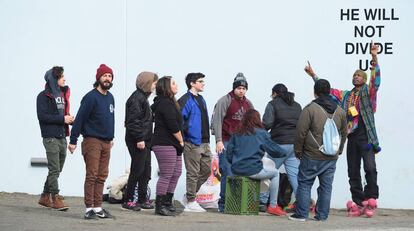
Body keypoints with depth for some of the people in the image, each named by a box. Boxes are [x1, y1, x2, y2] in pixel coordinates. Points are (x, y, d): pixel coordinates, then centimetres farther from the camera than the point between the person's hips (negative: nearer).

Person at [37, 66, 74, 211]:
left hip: (62, 136, 8)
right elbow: (42, 116, -15)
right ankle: (56, 199, -6)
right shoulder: (44, 96, -7)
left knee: (57, 170, 11)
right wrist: (62, 119, -18)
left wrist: (70, 119, 2)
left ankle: (45, 197, 20)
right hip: (51, 137, -8)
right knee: (54, 169, -8)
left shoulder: (63, 93, 17)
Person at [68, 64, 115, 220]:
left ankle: (98, 207, 12)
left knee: (102, 176, 8)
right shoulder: (91, 97, -11)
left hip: (106, 142, 7)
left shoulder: (110, 97, 13)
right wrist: (73, 141, -14)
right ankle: (89, 208, -7)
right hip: (92, 141, -7)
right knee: (92, 175, -8)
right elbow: (79, 119, -12)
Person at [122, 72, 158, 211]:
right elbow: (133, 120, -20)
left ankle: (142, 200, 17)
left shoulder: (143, 97, 19)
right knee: (137, 170, -8)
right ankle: (128, 201, -2)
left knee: (146, 171, 11)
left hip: (144, 140, 10)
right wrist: (139, 139, -22)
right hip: (137, 141, -10)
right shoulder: (137, 98, -13)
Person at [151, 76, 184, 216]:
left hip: (172, 145, 11)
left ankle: (167, 203, 17)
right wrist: (181, 140, -8)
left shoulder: (168, 102, 19)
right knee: (166, 175, -8)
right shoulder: (165, 103, -14)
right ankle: (160, 206, -4)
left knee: (176, 173, 11)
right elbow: (173, 125, -19)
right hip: (165, 145, -11)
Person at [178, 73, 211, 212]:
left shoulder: (201, 100, 17)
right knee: (193, 173, -4)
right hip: (192, 142, -9)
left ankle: (189, 195, 24)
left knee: (206, 170, 13)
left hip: (204, 143, 9)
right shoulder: (186, 100, -11)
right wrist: (183, 138, -16)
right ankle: (190, 202, 4)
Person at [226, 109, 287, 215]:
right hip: (253, 170, -6)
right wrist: (285, 152, 24)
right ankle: (273, 206, 13)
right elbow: (274, 150, 4)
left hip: (236, 170, 6)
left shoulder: (237, 133, 10)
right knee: (275, 173, 18)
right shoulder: (261, 133, -2)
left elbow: (229, 152, 9)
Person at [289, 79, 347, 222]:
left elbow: (301, 132, -9)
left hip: (312, 156, -5)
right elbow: (344, 133, 16)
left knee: (304, 184, 4)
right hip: (331, 157, 5)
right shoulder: (340, 111, 8)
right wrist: (339, 150, 26)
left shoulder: (310, 109, -10)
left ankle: (301, 214, 3)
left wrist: (298, 150, 3)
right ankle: (322, 215, 9)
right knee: (326, 186, 8)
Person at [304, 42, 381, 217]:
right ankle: (359, 204, 7)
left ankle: (371, 200, -12)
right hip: (352, 137, 6)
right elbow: (328, 90, 27)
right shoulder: (346, 95, 19)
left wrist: (374, 58, -26)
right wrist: (313, 75, 26)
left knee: (370, 168, -17)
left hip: (366, 137, -6)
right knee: (353, 172, 4)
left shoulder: (368, 91, 4)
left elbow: (376, 78, -12)